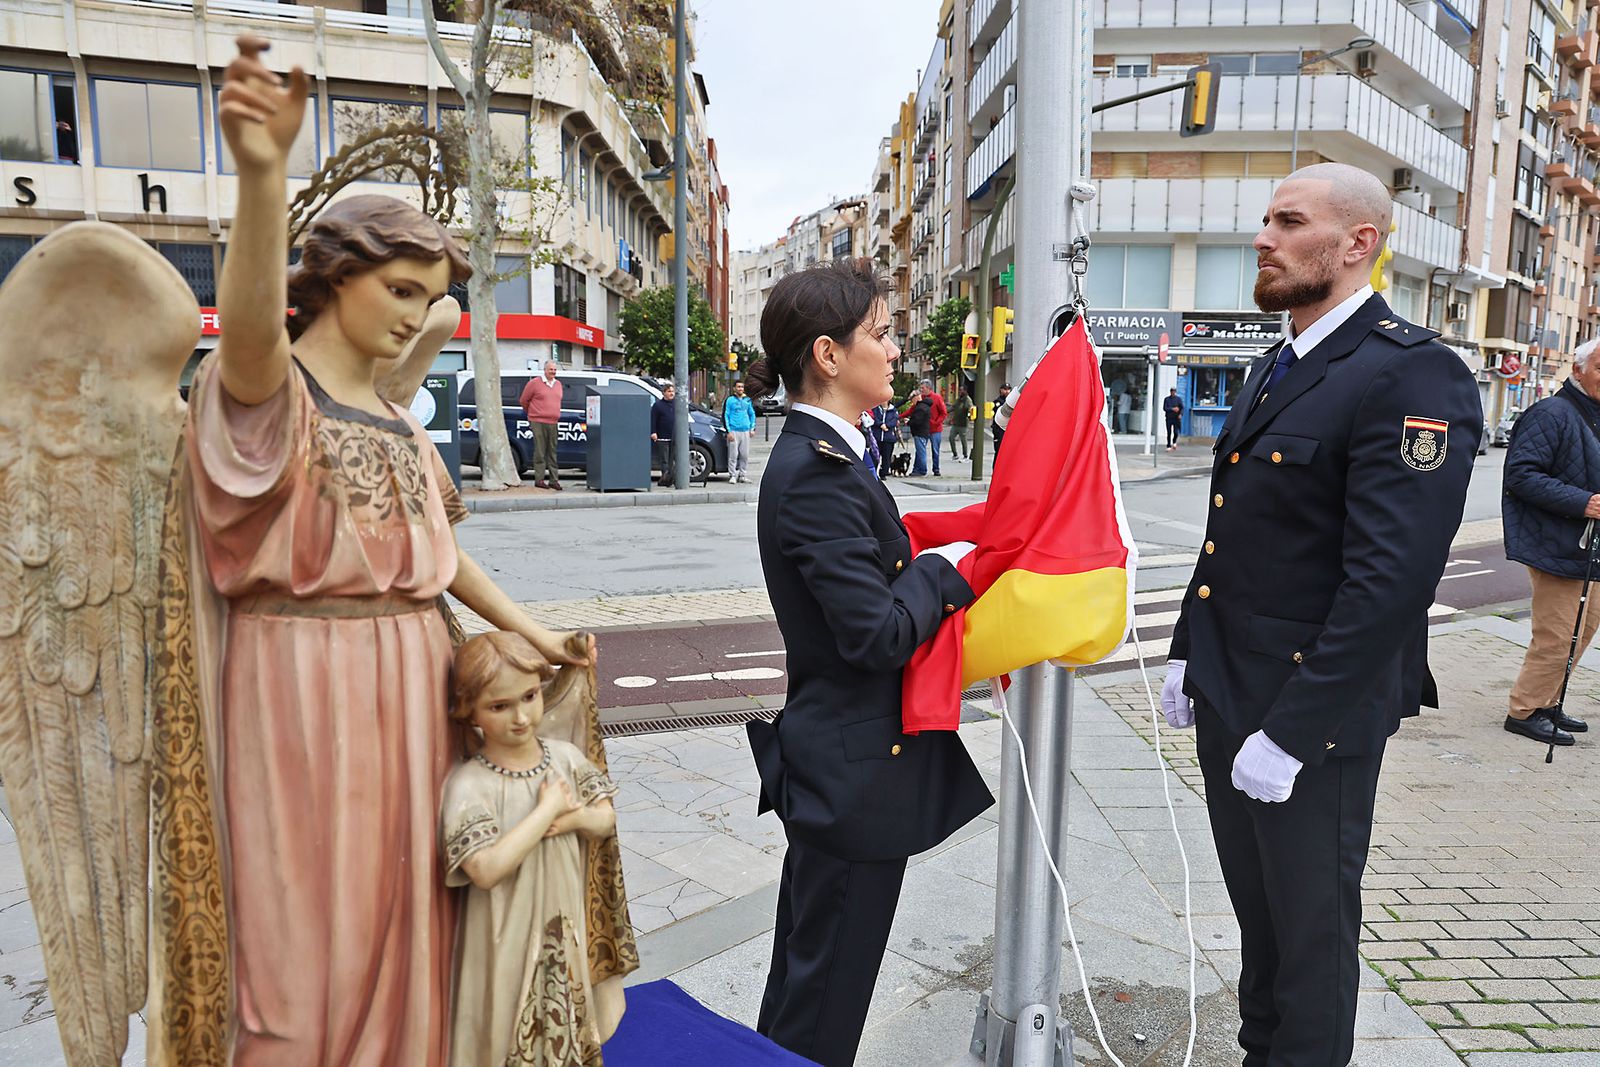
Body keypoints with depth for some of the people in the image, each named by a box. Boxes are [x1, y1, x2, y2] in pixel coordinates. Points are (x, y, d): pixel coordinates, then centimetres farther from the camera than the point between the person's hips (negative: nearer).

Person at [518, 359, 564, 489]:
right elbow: (523, 400, 5)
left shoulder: (558, 384, 15)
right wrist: (533, 414, 16)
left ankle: (554, 480, 11)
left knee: (552, 453, 8)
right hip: (538, 423, -5)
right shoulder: (534, 383, -3)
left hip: (553, 423, 5)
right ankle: (539, 479, -2)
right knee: (540, 452, -5)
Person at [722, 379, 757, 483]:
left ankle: (743, 475, 14)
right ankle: (733, 475, 1)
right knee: (733, 455, -5)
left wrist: (752, 428, 12)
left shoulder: (747, 400, 13)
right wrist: (728, 431, -9)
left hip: (745, 431, 4)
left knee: (745, 455, 5)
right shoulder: (729, 400, -1)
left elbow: (752, 414, 22)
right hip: (734, 431, -4)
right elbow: (725, 416, -3)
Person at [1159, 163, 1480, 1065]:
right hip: (1225, 693, 8)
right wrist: (1188, 655, 12)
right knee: (1255, 910, 24)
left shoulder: (1413, 377, -18)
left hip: (1315, 718, -8)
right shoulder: (1275, 371, 11)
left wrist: (1289, 734, -23)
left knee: (1311, 929, 12)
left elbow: (1391, 582, -25)